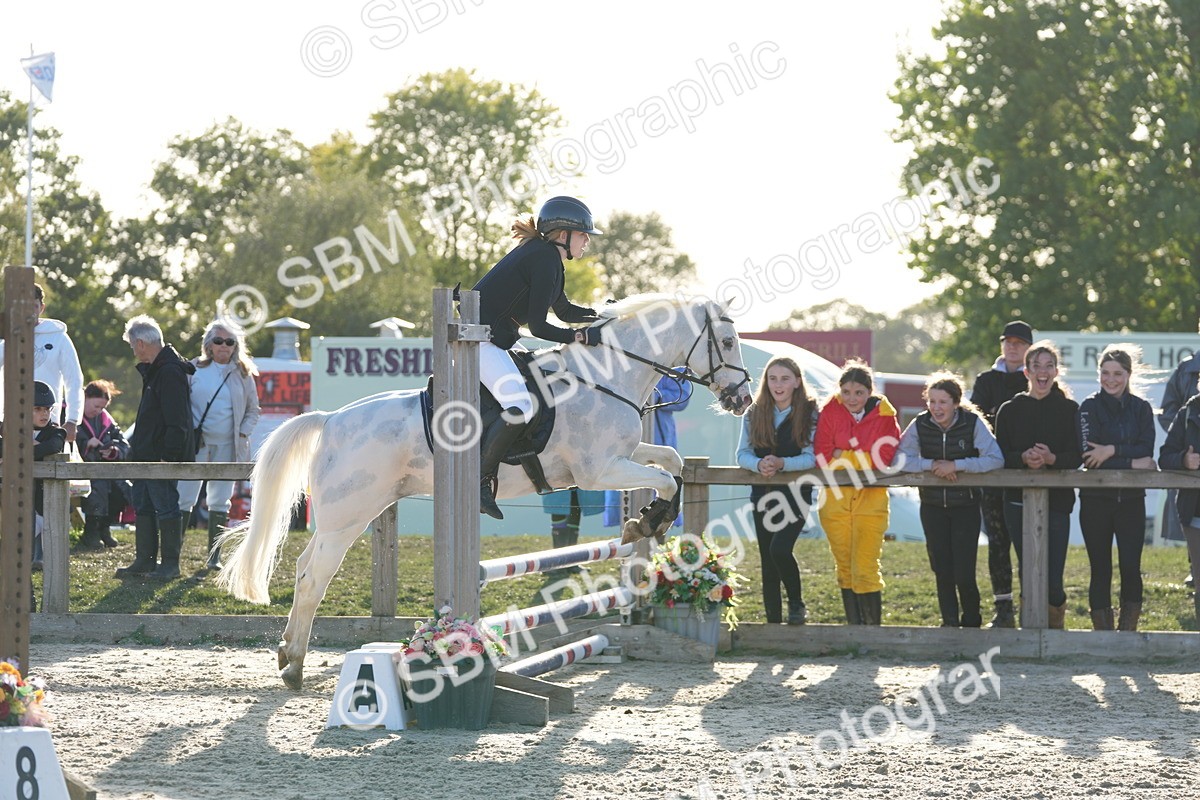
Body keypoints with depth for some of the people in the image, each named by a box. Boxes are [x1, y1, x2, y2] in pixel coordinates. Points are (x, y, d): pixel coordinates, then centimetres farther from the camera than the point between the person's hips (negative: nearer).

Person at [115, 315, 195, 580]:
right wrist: (137, 449, 18)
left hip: (162, 458, -11)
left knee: (166, 507, -6)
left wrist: (169, 455, -24)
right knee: (143, 507, 13)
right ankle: (144, 561, 19)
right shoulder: (154, 370, 17)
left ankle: (170, 564, -1)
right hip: (146, 455, 11)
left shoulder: (169, 372, -17)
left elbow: (176, 422, -22)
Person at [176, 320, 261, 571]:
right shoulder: (195, 369, 2)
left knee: (220, 503, 6)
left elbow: (253, 410, 14)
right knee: (183, 499, -6)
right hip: (195, 443, -2)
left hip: (227, 447, 2)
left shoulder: (242, 374, 7)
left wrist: (242, 434, 0)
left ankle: (214, 557, 11)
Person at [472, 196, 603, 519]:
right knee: (519, 408, -28)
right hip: (481, 340, -11)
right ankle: (482, 480, -17)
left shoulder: (543, 255, 16)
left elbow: (565, 311, 27)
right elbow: (539, 327, -18)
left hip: (495, 339, 11)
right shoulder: (545, 259, -15)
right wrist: (583, 336, -12)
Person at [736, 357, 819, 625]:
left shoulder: (810, 413, -6)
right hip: (763, 494, 4)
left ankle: (797, 603, 1)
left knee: (779, 549, -22)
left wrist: (781, 463, -28)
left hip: (796, 492, -4)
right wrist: (759, 465, -24)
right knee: (767, 561, 7)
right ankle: (773, 619, 16)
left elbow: (811, 457, -12)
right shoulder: (754, 414, 3)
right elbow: (743, 454, -2)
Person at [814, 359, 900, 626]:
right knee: (845, 567, 8)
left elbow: (885, 456, -9)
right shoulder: (831, 411, 0)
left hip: (871, 501, -2)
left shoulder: (884, 414, -2)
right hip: (836, 500, 2)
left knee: (865, 568, -10)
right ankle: (854, 626, 17)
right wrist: (862, 457, -11)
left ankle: (873, 626, -2)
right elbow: (822, 454, -6)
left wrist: (844, 455, -8)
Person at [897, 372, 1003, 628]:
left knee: (964, 574, -7)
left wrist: (956, 465, -25)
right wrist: (932, 465, -22)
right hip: (932, 507, 3)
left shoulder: (973, 423, -11)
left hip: (966, 505, -3)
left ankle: (972, 622, 15)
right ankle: (950, 623, 19)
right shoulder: (920, 425, -4)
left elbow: (996, 460, -20)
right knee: (942, 571, 4)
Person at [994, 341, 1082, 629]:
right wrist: (1023, 458, -19)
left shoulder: (1070, 410, 4)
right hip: (1018, 501, 2)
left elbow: (1076, 457, -2)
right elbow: (1000, 456, 2)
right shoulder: (1009, 410, 8)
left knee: (1052, 580, -7)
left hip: (1057, 500, -2)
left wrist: (1051, 458, -21)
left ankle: (1056, 624, 19)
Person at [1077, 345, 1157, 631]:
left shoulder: (1141, 408, 7)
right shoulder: (1089, 407, -1)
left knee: (1131, 567, -8)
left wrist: (1113, 451, -19)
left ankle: (1128, 628, 1)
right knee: (1100, 569, 2)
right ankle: (1102, 631, 7)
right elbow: (1088, 456, -12)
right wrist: (1132, 463, -13)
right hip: (1096, 499, -1)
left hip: (1131, 500, 1)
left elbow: (1147, 451, -6)